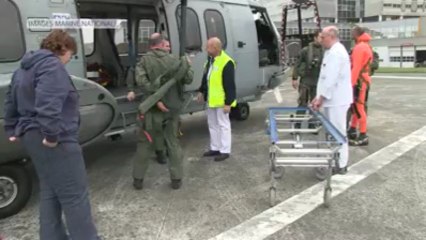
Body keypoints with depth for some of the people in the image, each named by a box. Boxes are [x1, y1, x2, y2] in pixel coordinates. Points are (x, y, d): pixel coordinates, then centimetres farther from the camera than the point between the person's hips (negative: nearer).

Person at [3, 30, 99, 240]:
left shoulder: (25, 68, 19)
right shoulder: (52, 65, -14)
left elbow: (11, 103, 26)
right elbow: (48, 104, -28)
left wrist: (13, 130, 30)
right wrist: (52, 135, -26)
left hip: (31, 136, 11)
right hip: (56, 140, -10)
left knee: (50, 191, 18)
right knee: (74, 194, -4)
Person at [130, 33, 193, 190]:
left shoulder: (145, 60, -4)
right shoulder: (174, 60, -2)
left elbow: (141, 81, -20)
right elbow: (189, 79, 0)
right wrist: (188, 68, 19)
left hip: (153, 109, -1)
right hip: (172, 108, 1)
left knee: (145, 144, 12)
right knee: (173, 143, 13)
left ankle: (138, 179, 19)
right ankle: (176, 179, 16)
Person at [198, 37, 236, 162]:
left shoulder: (226, 62, -20)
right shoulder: (211, 59, 8)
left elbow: (230, 85, -21)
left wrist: (228, 103, -21)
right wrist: (201, 91, 20)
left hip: (221, 101, -9)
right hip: (211, 99, 9)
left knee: (223, 125, 1)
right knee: (212, 124, 16)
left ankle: (225, 151, 11)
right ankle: (215, 148, 29)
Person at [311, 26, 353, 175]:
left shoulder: (336, 52, -17)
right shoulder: (332, 51, 17)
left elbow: (331, 79, -23)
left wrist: (321, 98, -18)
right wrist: (319, 97, 14)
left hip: (337, 100, -10)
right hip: (333, 99, 10)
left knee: (338, 132, -3)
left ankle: (341, 165, 6)